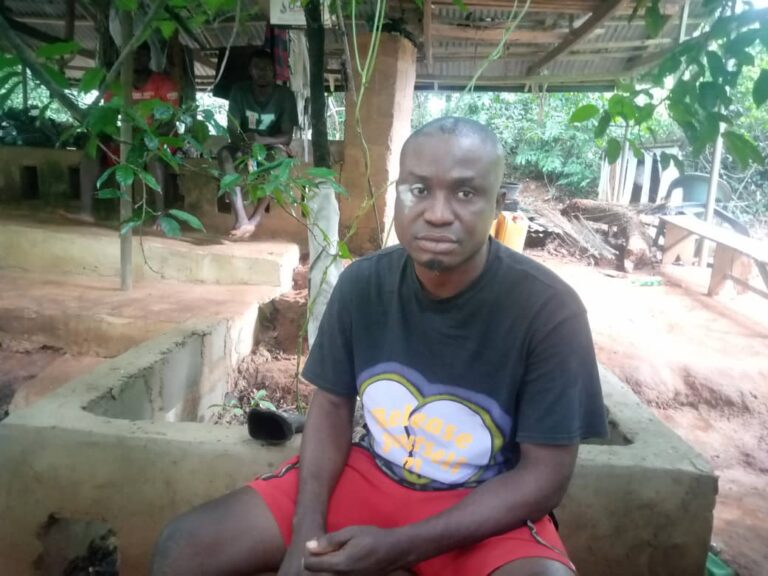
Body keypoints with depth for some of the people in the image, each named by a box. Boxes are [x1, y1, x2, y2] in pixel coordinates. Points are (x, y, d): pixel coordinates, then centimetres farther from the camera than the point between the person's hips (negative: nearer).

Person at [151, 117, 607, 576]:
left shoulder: (549, 310, -20)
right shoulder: (363, 283, -10)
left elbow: (546, 476, -16)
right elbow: (333, 404, 0)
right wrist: (306, 533, -14)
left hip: (487, 507, -1)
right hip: (371, 474, 2)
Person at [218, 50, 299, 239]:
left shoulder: (285, 95, -10)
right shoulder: (239, 91, -6)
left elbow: (287, 137, -16)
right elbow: (232, 130, -11)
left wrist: (261, 140, -35)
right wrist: (242, 142, -35)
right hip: (245, 146, 2)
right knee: (225, 153, -31)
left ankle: (255, 219, -40)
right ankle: (241, 218, -45)